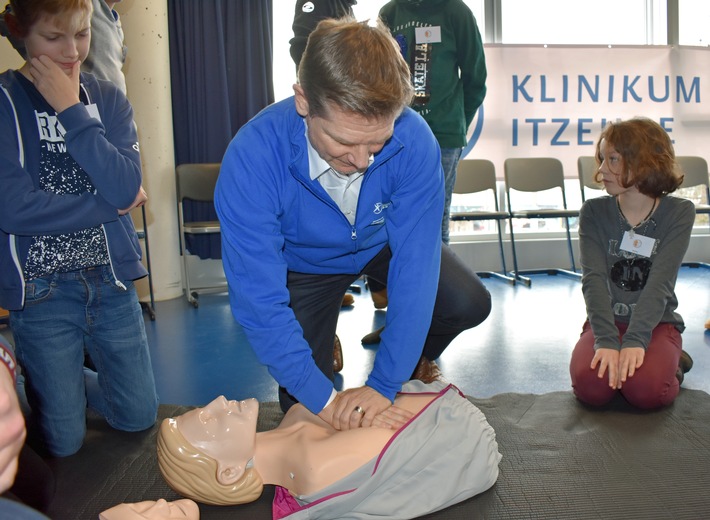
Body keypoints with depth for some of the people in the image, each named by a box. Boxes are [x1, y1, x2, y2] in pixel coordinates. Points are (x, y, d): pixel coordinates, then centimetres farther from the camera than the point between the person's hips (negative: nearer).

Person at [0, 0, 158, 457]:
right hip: (40, 290, -3)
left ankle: (70, 385, 39)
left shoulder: (108, 100, 5)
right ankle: (54, 392, 37)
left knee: (140, 416, 13)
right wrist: (111, 206, -12)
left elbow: (126, 187, -12)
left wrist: (71, 111, -15)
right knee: (64, 443, 6)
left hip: (111, 280, 4)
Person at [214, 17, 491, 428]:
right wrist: (324, 399, -33)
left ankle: (417, 363, 15)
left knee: (470, 305, -18)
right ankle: (323, 341, 30)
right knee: (304, 403, -4)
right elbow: (260, 302, -34)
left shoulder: (414, 140, -34)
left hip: (384, 243, 2)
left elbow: (416, 265, -31)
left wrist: (385, 385, -32)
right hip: (304, 263, -1)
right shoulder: (251, 159, -38)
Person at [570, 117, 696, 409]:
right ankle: (613, 362, 6)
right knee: (590, 386, -27)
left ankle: (672, 363, 5)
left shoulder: (679, 213, -5)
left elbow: (660, 281, -17)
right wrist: (606, 341, -28)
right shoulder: (593, 213, -3)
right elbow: (594, 279, -15)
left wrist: (635, 341, -30)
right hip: (606, 321, 1)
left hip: (656, 323, -1)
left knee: (645, 390, -28)